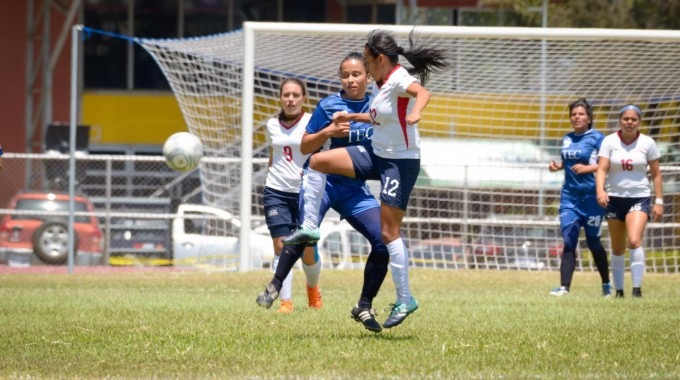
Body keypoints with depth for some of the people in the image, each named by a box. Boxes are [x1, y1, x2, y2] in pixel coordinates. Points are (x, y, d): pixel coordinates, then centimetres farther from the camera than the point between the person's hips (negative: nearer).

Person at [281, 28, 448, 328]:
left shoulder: (398, 80, -19)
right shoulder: (380, 83, 8)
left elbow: (422, 92, -43)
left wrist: (416, 113, -63)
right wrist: (352, 117, 24)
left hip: (400, 162, -9)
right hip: (375, 154, 9)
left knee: (389, 232, -8)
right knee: (317, 161, 3)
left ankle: (405, 300, -1)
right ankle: (309, 228, 8)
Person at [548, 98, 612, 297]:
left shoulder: (597, 138, -6)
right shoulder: (567, 139, 11)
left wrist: (588, 168, -21)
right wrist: (558, 166, 7)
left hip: (591, 197, -4)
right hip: (570, 196, 5)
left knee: (593, 242, 5)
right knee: (568, 242, -7)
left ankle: (606, 284, 24)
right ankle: (564, 286, -12)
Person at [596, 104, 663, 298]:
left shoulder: (647, 143, -1)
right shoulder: (609, 142, -2)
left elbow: (656, 174, 4)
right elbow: (602, 168, -11)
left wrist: (659, 201, 0)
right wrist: (600, 190, -29)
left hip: (639, 198, -2)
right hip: (614, 198, 2)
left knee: (634, 241, -22)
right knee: (617, 249, 8)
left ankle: (637, 288, -21)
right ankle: (618, 290, 20)